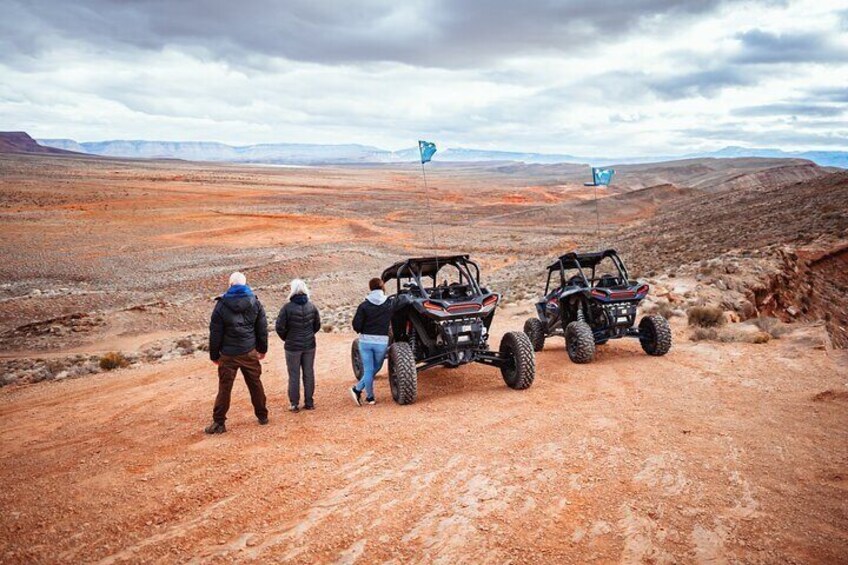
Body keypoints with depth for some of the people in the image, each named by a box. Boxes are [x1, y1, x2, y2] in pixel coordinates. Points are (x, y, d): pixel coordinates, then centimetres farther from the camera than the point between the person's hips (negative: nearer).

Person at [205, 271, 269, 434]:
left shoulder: (221, 305, -6)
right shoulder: (255, 303, 0)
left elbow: (215, 333, -3)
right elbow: (262, 328, 5)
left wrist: (214, 355, 6)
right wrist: (262, 349, 15)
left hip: (228, 355, -2)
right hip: (250, 353, 2)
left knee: (224, 388, 4)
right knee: (255, 384, 15)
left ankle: (219, 422, 7)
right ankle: (262, 416, 26)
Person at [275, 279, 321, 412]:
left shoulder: (287, 308, -16)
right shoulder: (312, 307, -2)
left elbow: (280, 327, -13)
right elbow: (317, 325, 6)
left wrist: (286, 338, 6)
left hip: (293, 346, -3)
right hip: (309, 346, 4)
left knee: (294, 375, 6)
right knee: (309, 374, 12)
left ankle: (294, 404, 12)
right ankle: (309, 402, 18)